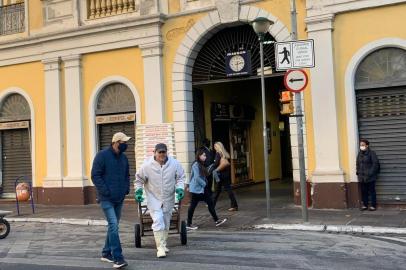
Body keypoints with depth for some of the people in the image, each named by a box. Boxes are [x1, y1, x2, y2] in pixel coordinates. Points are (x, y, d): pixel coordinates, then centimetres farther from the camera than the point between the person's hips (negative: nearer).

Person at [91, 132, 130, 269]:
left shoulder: (123, 158, 11)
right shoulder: (102, 155, -10)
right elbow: (95, 175, -12)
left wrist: (126, 189, 6)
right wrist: (106, 191, -17)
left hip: (119, 199, 7)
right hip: (106, 199, -7)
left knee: (113, 226, 13)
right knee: (113, 225, -15)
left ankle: (106, 253, 26)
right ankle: (118, 258, -15)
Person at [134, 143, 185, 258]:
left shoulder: (174, 164, -9)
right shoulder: (147, 165, -13)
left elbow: (180, 178, 2)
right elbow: (139, 179, 1)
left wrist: (180, 188, -12)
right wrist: (138, 191, -8)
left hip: (169, 199, 3)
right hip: (154, 199, -3)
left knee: (166, 223, 15)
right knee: (158, 221, -17)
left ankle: (163, 244, 34)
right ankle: (160, 247, -10)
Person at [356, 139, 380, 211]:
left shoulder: (371, 153, -9)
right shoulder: (360, 154, 10)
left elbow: (375, 164, -12)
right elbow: (358, 164, 18)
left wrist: (371, 173, -16)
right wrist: (358, 172, 6)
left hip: (370, 177, -6)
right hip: (361, 177, 6)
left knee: (371, 191, 3)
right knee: (363, 191, 10)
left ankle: (373, 206, 10)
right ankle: (365, 205, 19)